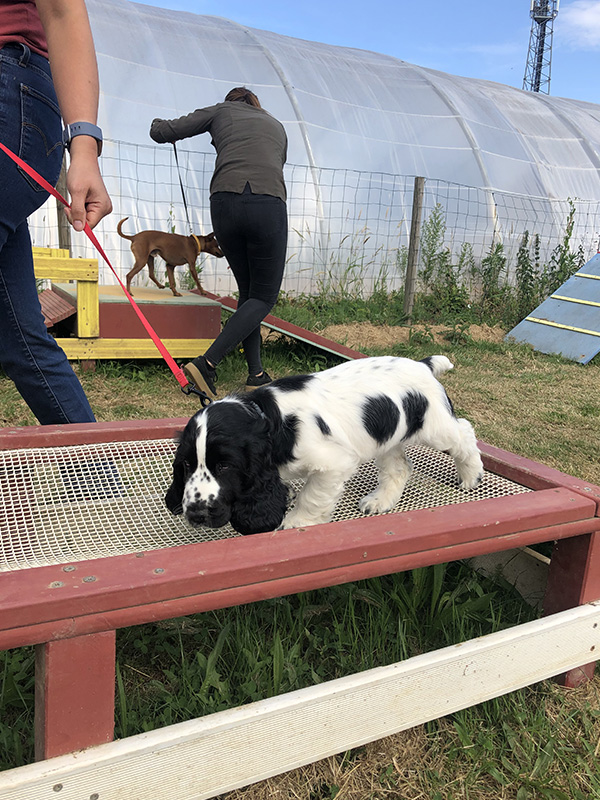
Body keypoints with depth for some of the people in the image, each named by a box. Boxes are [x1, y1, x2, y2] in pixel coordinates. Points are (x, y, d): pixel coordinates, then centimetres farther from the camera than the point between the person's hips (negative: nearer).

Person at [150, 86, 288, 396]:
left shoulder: (221, 110, 24)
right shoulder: (277, 126, 32)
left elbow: (161, 132, 19)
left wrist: (159, 124, 43)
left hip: (224, 204, 1)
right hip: (268, 205, -1)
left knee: (248, 291, 17)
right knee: (264, 296, 8)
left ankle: (256, 375, 13)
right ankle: (206, 363, -7)